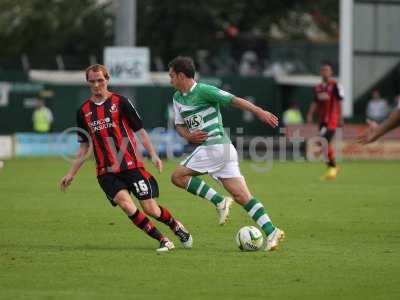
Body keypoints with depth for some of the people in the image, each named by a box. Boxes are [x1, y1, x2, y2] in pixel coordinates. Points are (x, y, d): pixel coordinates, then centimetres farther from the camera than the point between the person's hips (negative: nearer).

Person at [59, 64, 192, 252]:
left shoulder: (120, 102, -1)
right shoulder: (84, 111, 9)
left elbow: (140, 131, 0)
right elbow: (84, 148, 16)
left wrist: (153, 155, -11)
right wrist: (71, 174, 12)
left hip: (131, 166, -2)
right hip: (106, 172, 2)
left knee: (150, 208, -4)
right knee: (125, 204, -21)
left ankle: (177, 227, 29)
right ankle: (163, 241, -10)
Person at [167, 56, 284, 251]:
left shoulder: (203, 91, -9)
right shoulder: (177, 98, 17)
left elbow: (233, 100, -13)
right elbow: (179, 125, 23)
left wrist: (259, 111, -21)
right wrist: (188, 136, 0)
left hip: (215, 146, -8)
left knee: (178, 176, -4)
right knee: (241, 195, 1)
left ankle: (219, 201, -7)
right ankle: (271, 232, -6)